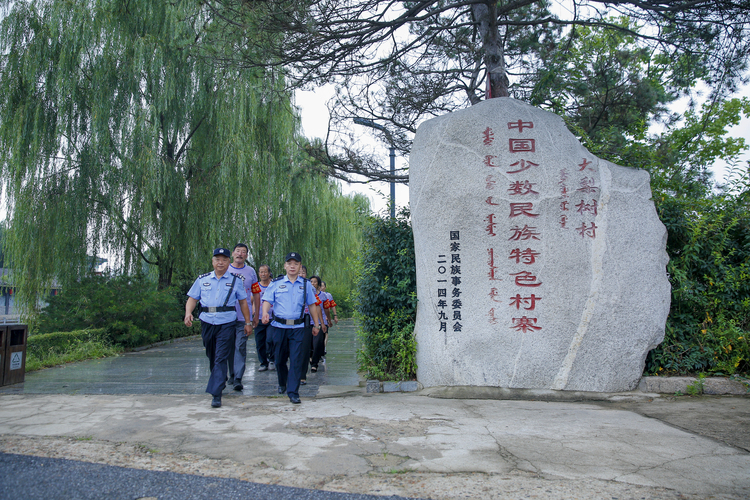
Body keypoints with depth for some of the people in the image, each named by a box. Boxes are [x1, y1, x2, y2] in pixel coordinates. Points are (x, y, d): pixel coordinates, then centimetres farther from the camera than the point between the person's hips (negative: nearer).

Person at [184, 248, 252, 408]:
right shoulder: (202, 279, 11)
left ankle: (216, 394, -9)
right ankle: (220, 380, 39)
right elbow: (192, 298, 10)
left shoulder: (235, 280, 6)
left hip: (226, 324, -3)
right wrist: (188, 313, -10)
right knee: (211, 357, 16)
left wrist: (248, 322, 7)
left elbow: (243, 302, 9)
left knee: (220, 358, -10)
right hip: (207, 323, 3)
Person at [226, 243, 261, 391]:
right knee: (229, 347, 10)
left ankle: (238, 379, -7)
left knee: (240, 346, -8)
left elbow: (256, 294, 10)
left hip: (244, 316, -1)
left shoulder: (250, 271, 6)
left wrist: (256, 315, 8)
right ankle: (232, 374, 25)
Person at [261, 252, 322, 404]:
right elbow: (267, 301, -1)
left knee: (296, 360, -7)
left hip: (298, 327, 0)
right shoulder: (275, 283, 6)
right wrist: (265, 313, -22)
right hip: (279, 326, 1)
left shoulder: (306, 284, 9)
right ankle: (282, 384, 37)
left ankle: (293, 392, -1)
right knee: (280, 359, 12)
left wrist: (316, 324, 12)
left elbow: (312, 305, 13)